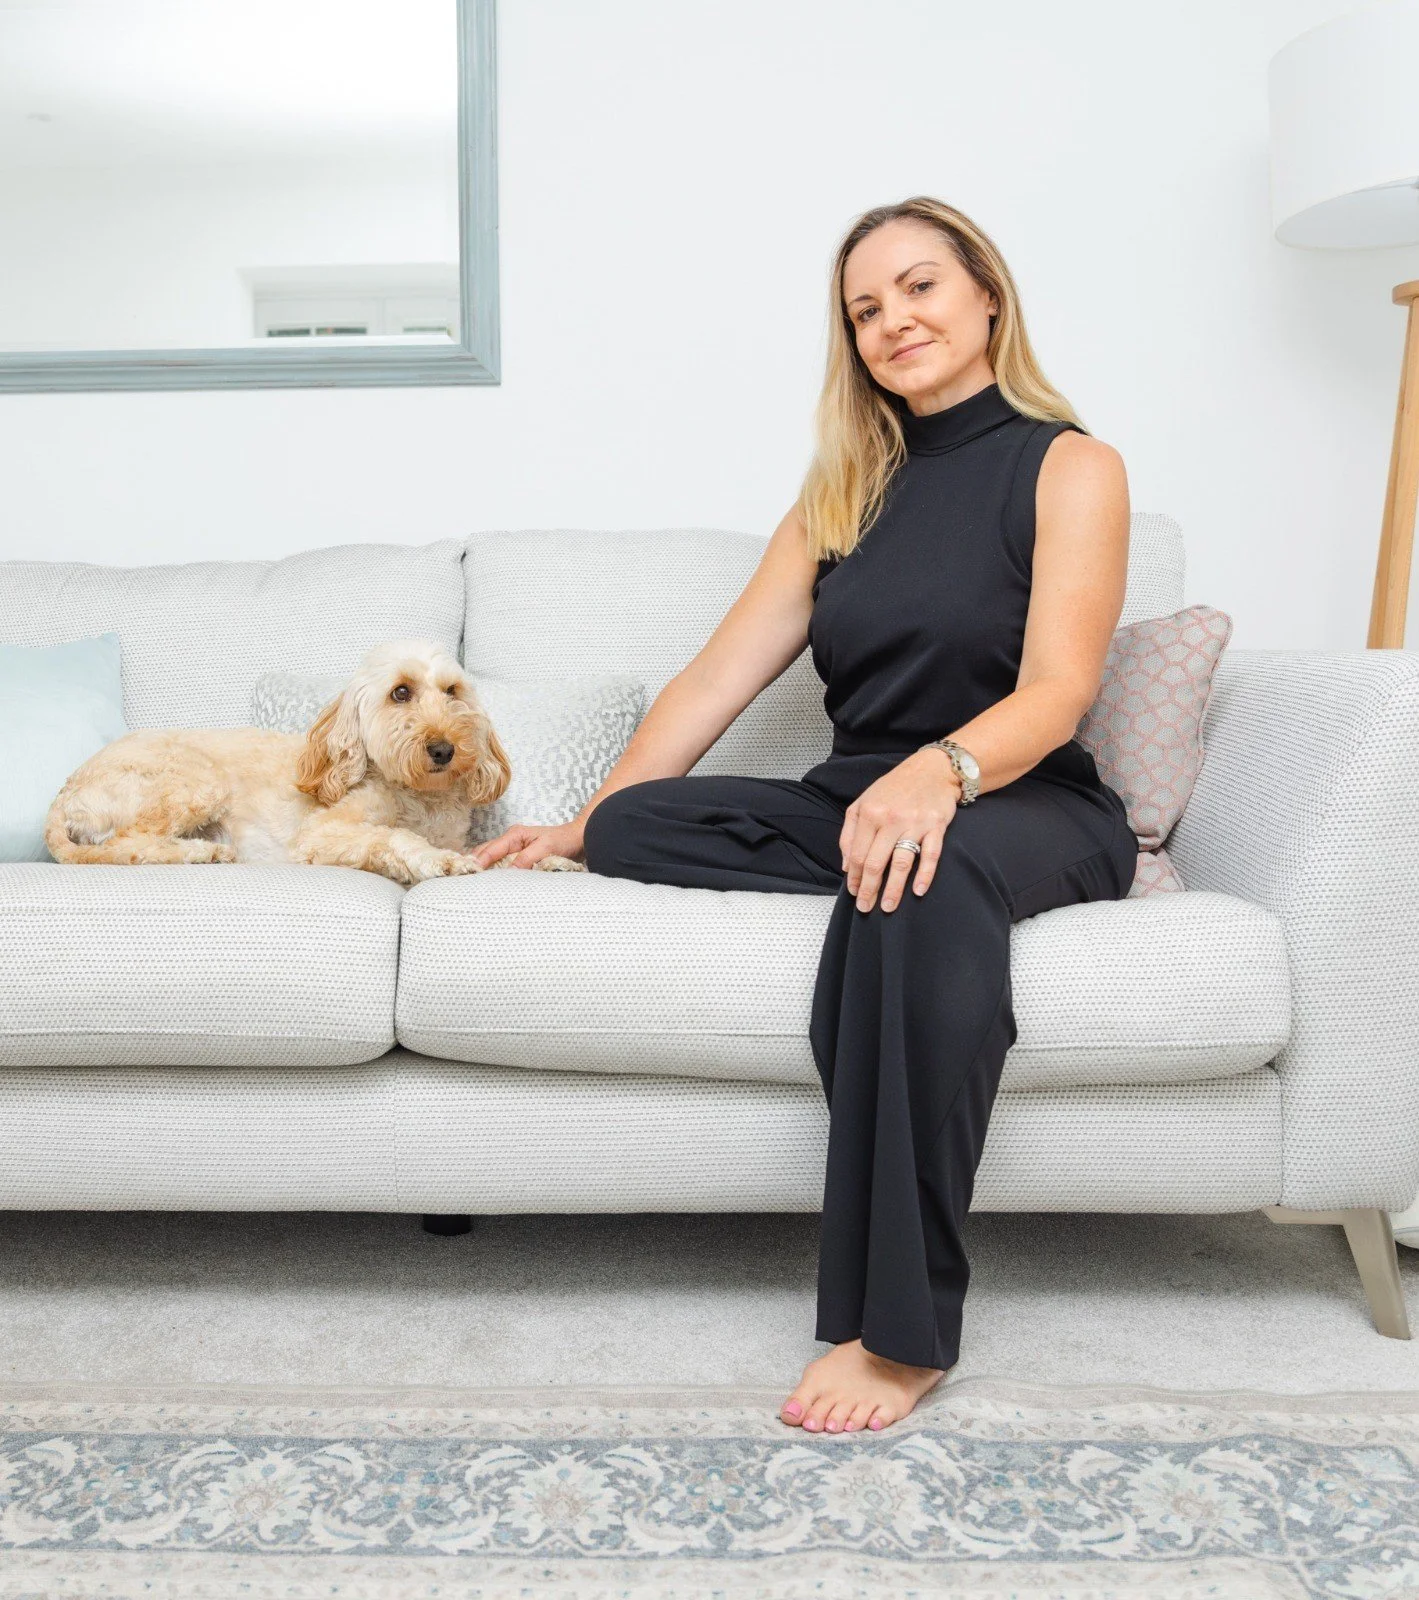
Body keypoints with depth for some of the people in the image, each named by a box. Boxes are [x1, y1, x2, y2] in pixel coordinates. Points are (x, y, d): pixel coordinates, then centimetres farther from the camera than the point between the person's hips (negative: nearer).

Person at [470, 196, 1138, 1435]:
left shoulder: (1070, 466, 2)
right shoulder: (846, 491, 17)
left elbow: (1057, 692, -12)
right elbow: (723, 672, 11)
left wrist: (941, 771, -34)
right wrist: (582, 821, 4)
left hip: (1031, 809, -4)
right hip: (855, 804, 4)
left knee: (930, 876, -41)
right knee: (636, 827, -22)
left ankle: (902, 1331, -33)